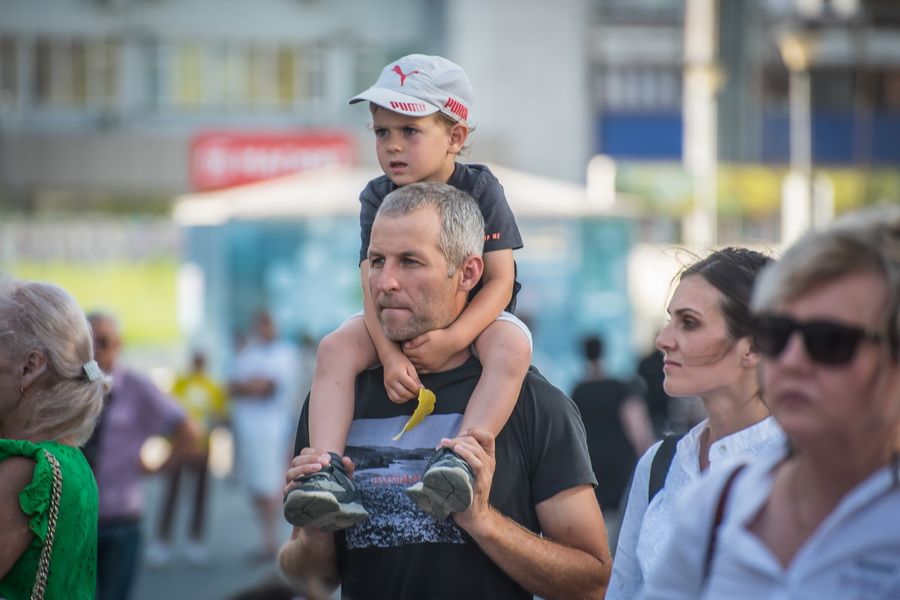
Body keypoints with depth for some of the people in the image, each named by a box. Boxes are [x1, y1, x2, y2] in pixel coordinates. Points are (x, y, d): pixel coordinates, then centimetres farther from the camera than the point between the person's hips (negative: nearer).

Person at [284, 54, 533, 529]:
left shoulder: (480, 188, -13)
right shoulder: (377, 197, -6)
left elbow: (499, 281, -17)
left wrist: (451, 339, -33)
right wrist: (390, 355, -32)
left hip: (474, 316, -3)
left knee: (512, 347, -37)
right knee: (335, 349, -24)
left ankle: (459, 458, -49)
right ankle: (327, 474, -36)